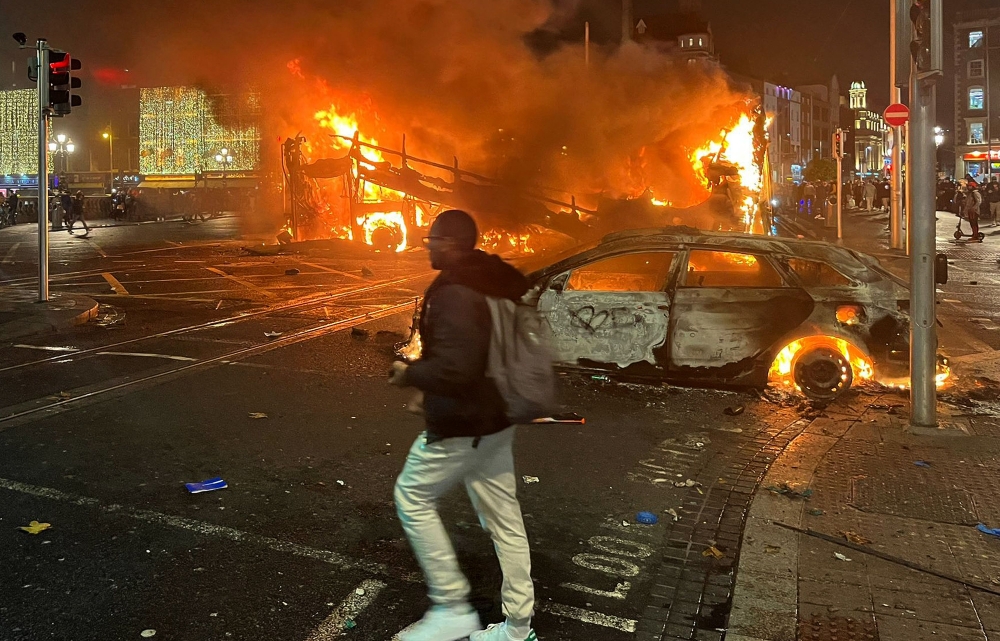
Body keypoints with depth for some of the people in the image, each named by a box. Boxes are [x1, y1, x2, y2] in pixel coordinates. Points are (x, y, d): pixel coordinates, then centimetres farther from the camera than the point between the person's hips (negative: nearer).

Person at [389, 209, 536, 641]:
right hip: (494, 419, 9)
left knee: (412, 498, 10)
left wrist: (408, 375, -14)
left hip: (460, 427, -9)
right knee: (503, 518, 14)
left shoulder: (454, 295, -23)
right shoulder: (494, 283, 7)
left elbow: (453, 370, -32)